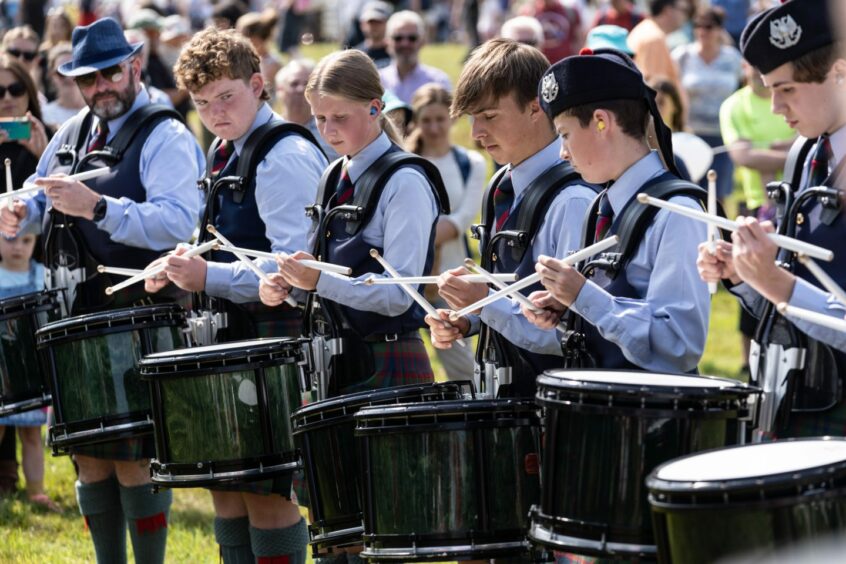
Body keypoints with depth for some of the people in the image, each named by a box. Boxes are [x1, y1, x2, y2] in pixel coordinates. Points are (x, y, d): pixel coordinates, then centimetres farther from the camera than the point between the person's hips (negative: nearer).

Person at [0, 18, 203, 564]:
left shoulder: (168, 140, -8)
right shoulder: (71, 133, 15)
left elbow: (177, 224, -22)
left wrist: (96, 207, -30)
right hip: (77, 314, 7)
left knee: (133, 459, -7)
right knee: (89, 457, 11)